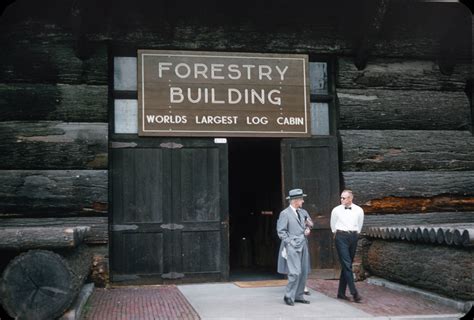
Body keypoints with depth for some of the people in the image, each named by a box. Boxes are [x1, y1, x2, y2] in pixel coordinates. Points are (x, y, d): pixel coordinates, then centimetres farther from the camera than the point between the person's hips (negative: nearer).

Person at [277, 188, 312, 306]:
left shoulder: (303, 212, 14)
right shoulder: (285, 214, -6)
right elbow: (281, 231, -7)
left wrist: (307, 229, 11)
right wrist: (290, 242, -12)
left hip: (303, 246, 7)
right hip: (292, 247, -7)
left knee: (304, 273, 8)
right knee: (295, 272, -13)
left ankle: (298, 296, 18)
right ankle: (288, 296, 0)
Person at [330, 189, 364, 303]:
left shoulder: (359, 210, 3)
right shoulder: (336, 210, -1)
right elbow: (333, 225, 14)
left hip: (353, 237, 3)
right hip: (341, 237, -3)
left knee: (347, 265, 7)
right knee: (346, 265, -12)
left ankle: (341, 293, 14)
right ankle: (354, 293, -15)